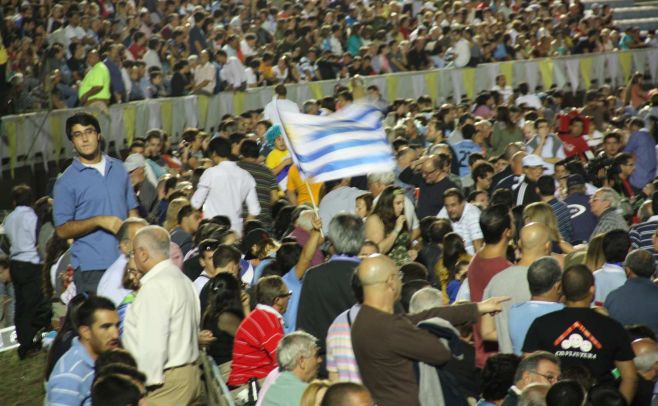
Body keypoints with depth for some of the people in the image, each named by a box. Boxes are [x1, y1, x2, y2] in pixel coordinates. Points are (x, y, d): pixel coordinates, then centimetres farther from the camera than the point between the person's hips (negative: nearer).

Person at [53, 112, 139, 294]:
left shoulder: (119, 169, 13)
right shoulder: (66, 181, -2)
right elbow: (62, 230, -5)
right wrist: (99, 221, -16)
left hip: (125, 263, 4)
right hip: (91, 269, -4)